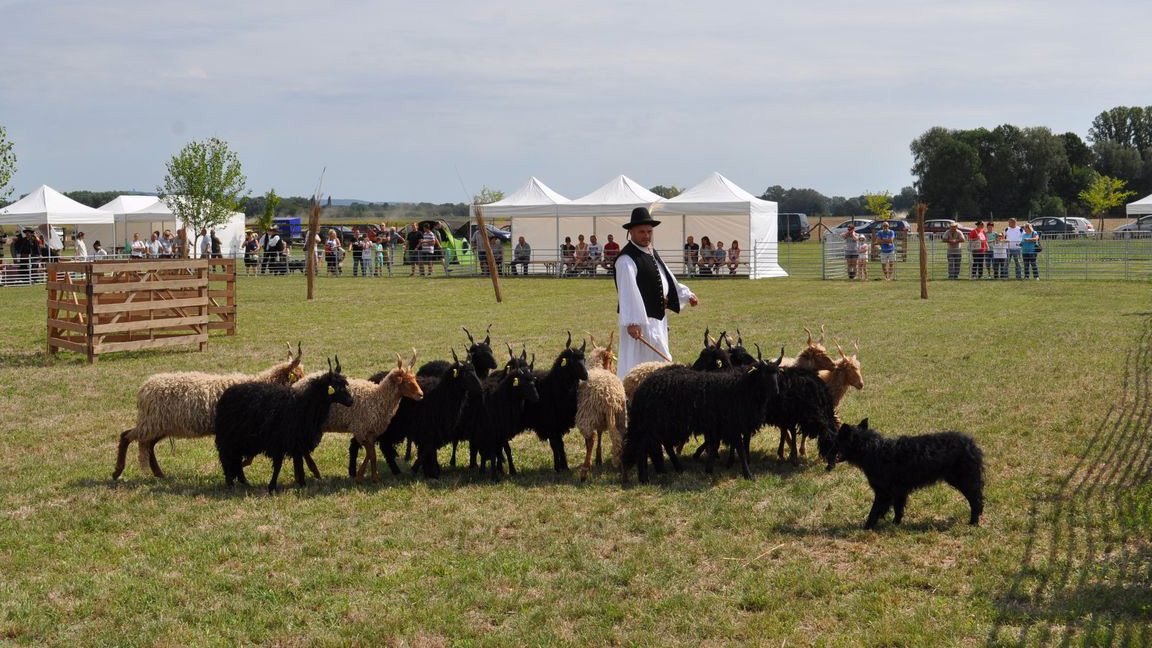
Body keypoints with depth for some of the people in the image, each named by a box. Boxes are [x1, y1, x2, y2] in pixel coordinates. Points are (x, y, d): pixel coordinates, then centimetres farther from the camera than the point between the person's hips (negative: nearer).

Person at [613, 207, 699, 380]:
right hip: (640, 320, -10)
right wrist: (632, 322, -32)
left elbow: (667, 278, 25)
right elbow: (627, 291, -26)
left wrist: (686, 294, 20)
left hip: (658, 317, 10)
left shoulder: (651, 252, 13)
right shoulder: (627, 258, -18)